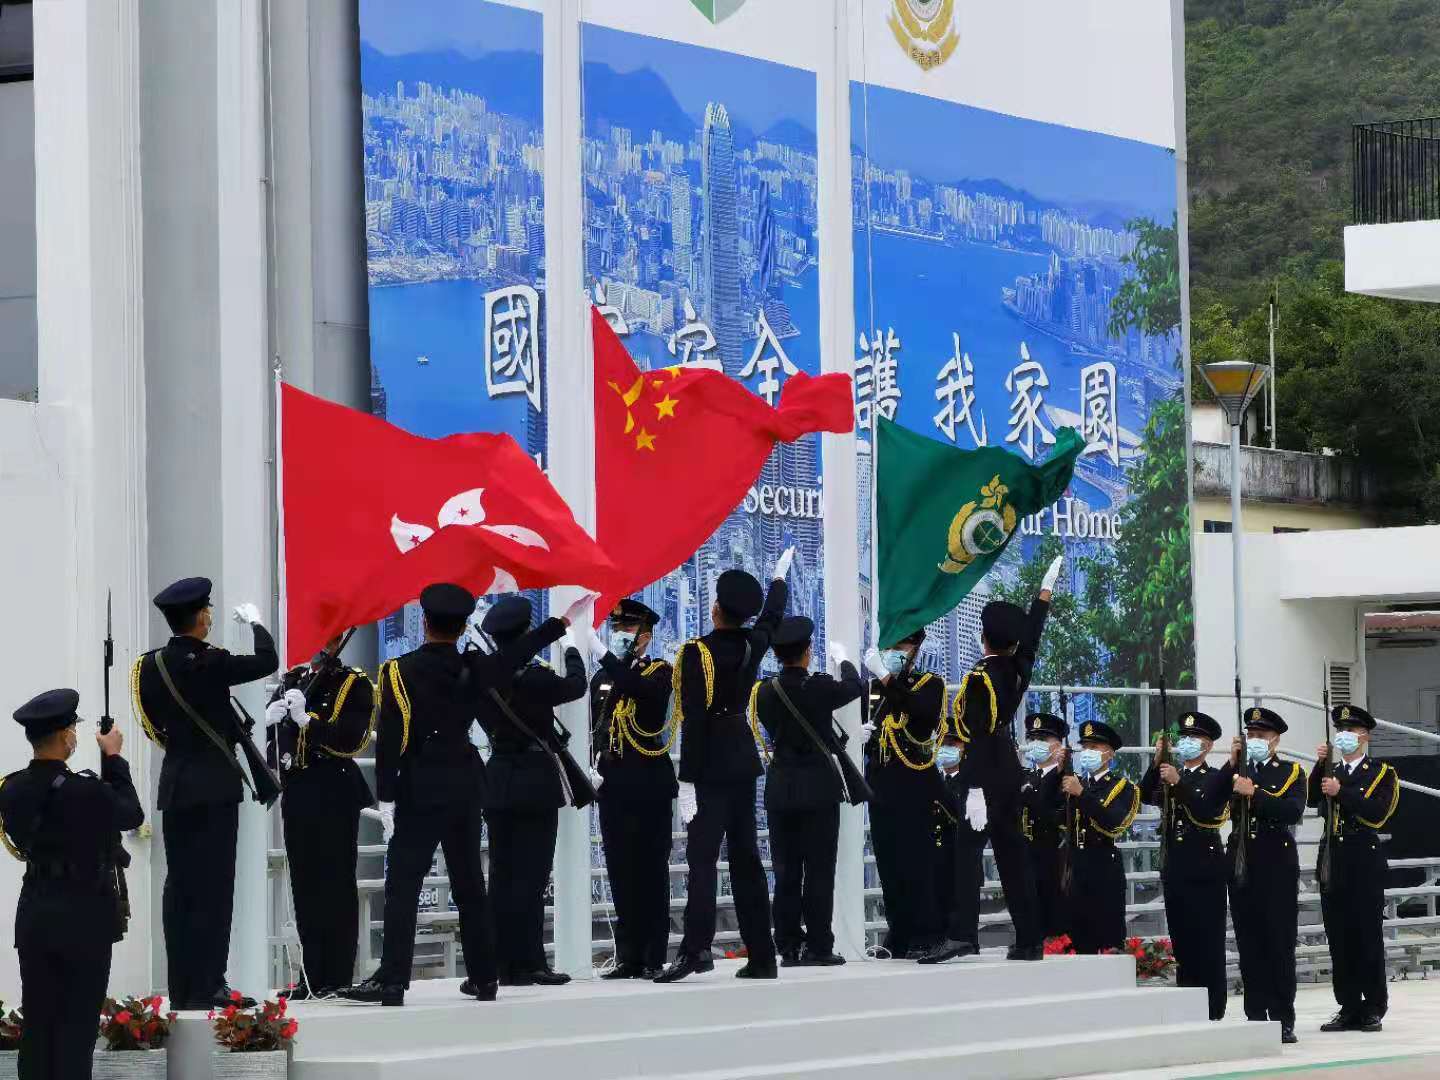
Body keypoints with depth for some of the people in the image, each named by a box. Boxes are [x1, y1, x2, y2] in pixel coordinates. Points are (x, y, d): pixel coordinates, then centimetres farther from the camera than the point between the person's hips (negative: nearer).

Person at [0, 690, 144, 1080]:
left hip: (34, 917, 5)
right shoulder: (87, 792, -19)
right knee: (77, 1026, 1)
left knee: (37, 1023, 10)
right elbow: (132, 814, -1)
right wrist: (113, 758, 7)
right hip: (84, 919, -5)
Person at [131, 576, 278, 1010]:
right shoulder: (208, 662, -15)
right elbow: (267, 662, -7)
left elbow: (152, 726, 11)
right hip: (215, 787, -6)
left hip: (174, 788, 6)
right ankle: (207, 986, -7)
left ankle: (181, 988, 9)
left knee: (179, 887, 8)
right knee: (213, 887, -5)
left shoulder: (150, 665, 4)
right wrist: (254, 622, 9)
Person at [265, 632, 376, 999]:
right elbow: (271, 734, 15)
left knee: (336, 885, -4)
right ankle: (313, 976, 12)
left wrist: (305, 719, -21)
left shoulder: (354, 684, -1)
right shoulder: (292, 681, 16)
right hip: (297, 793, 6)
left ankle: (338, 978, -3)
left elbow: (351, 739, -13)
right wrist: (274, 717, -7)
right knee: (304, 886, 7)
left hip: (335, 794, -6)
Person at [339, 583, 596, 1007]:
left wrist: (386, 797, -10)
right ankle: (484, 976, 17)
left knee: (403, 884, -6)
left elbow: (389, 738, -12)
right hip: (467, 788, 4)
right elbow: (519, 650, 16)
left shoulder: (400, 671, -8)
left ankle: (392, 980, -13)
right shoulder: (474, 669, 3)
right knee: (469, 883, 12)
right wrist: (565, 619, 29)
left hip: (420, 791, -4)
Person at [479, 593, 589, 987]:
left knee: (502, 873, 9)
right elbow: (576, 686, 1)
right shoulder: (534, 677, -17)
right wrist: (573, 647, 15)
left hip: (498, 782, 6)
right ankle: (528, 964, -5)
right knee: (531, 875, -4)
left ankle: (503, 963, 10)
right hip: (536, 781, -6)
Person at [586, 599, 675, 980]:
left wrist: (602, 653, -27)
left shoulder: (660, 673, 0)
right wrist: (593, 767, -1)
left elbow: (640, 690, -23)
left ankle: (653, 958, -2)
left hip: (649, 785, -5)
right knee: (621, 873, 6)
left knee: (651, 872, -3)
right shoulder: (602, 679, 17)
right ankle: (629, 957, 9)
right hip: (612, 787, 5)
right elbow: (595, 732, 17)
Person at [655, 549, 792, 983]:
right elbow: (772, 616, 29)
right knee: (745, 856, 10)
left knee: (702, 855, -12)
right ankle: (761, 956, 11)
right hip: (744, 757, 7)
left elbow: (694, 720, -17)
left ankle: (696, 948, -23)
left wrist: (688, 781, -17)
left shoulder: (697, 653, -13)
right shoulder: (752, 643, 5)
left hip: (711, 764, -7)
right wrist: (780, 576, 48)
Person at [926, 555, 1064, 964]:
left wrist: (974, 792, -24)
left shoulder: (979, 679, -14)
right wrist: (1046, 587, 36)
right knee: (1013, 854, 10)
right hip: (1010, 772, 7)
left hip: (983, 775, -7)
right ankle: (1030, 940, 9)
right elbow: (1033, 628, 21)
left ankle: (959, 932, -23)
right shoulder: (1019, 668, 4)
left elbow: (977, 737, -20)